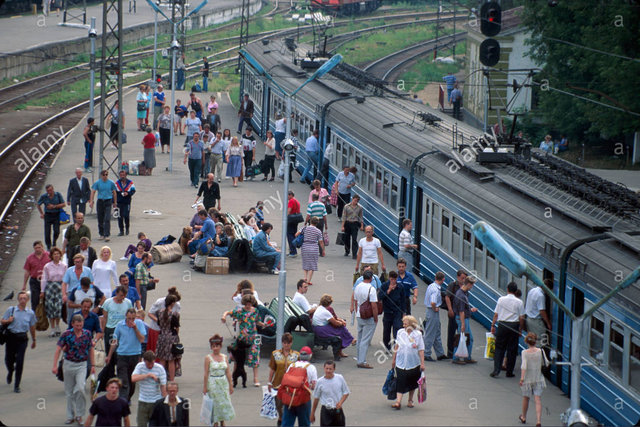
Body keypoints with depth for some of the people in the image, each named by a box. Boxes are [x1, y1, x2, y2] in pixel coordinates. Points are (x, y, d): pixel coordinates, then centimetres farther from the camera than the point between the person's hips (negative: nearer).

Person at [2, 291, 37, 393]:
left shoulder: (30, 313, 4)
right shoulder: (10, 310, 1)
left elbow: (32, 327, 15)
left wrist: (34, 340, 21)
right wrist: (8, 321, -14)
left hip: (22, 338, 0)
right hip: (11, 337, 1)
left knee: (20, 361, -7)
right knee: (8, 359, 8)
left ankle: (17, 385, 0)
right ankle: (10, 371, 46)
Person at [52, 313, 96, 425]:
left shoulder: (87, 334, 1)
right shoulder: (66, 334, -6)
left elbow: (91, 350, 10)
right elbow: (58, 350, -6)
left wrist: (93, 365, 8)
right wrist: (55, 366, -12)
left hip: (82, 365, 0)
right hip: (69, 364, 0)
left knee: (80, 389, -16)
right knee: (69, 392, 7)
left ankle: (79, 415, -3)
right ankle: (70, 416, 19)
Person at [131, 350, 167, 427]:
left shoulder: (160, 368, -9)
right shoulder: (140, 366, -4)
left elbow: (163, 386, -6)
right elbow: (133, 379, -20)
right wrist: (148, 375, -23)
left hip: (156, 401, -1)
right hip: (143, 401, 1)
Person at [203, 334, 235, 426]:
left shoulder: (224, 357, 5)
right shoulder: (208, 358, -6)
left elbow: (228, 372, 7)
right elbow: (206, 373, -7)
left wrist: (230, 385, 6)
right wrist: (205, 387, -8)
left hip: (224, 383, 4)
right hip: (213, 383, -4)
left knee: (225, 403, 6)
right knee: (215, 404, 0)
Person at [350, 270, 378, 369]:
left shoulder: (358, 287, 4)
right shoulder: (371, 289, -18)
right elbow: (374, 306, -19)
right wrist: (376, 319, -10)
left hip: (359, 316, 7)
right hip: (369, 318, -7)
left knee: (360, 339, 15)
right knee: (365, 340, -5)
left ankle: (360, 360, 21)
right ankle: (362, 361, -7)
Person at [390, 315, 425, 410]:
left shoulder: (417, 334, -6)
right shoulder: (400, 332, 2)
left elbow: (421, 350, -5)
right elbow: (397, 346, 12)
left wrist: (422, 363, -9)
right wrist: (394, 359, 15)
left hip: (413, 363, -1)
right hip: (401, 362, 1)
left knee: (412, 382, 11)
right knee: (400, 382, -8)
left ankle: (410, 400, 26)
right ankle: (398, 402, -11)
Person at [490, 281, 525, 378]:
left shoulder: (501, 299, -1)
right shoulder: (519, 302, -3)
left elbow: (496, 314, 1)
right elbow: (521, 318, -2)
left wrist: (493, 325, 11)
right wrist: (520, 330, 8)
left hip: (502, 325, 1)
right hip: (514, 325, -1)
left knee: (499, 348, 7)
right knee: (512, 350, 8)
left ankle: (496, 370, -2)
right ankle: (509, 372, 12)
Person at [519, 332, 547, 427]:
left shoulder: (525, 353, -11)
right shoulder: (540, 351, -7)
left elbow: (524, 365, -21)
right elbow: (546, 363, 1)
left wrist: (522, 378, -26)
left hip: (527, 379, 0)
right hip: (538, 379, 0)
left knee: (526, 398, 19)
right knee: (538, 400, -3)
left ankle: (523, 417, 38)